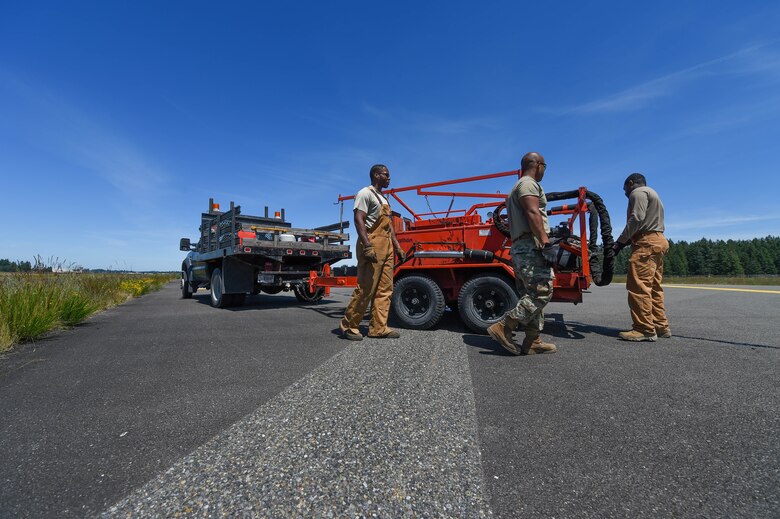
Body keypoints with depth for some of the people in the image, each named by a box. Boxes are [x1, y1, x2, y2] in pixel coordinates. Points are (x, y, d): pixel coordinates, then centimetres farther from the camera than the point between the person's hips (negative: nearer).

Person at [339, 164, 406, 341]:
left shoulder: (384, 198, 24)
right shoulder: (365, 193, -3)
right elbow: (359, 220, -15)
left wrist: (397, 247, 19)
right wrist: (367, 247, -25)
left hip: (386, 248, 9)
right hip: (372, 246, -9)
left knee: (384, 290, 6)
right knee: (365, 289, -9)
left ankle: (378, 328, 11)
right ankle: (348, 326, 4)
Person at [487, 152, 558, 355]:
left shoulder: (517, 188, 29)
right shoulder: (529, 184, -2)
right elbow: (533, 214, -17)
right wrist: (546, 244, -24)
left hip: (520, 248, 11)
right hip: (531, 246, -11)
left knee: (532, 295, 9)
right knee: (542, 292, -15)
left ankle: (533, 342, 10)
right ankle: (503, 327, -16)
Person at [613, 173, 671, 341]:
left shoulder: (638, 192, -1)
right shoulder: (651, 193, 30)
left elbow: (636, 219, -15)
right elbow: (648, 221, 19)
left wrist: (621, 241, -13)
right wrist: (627, 240, 10)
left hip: (646, 243, -11)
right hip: (657, 241, 11)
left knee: (639, 286, -13)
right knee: (653, 287, 11)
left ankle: (645, 329, -15)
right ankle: (661, 326, 14)